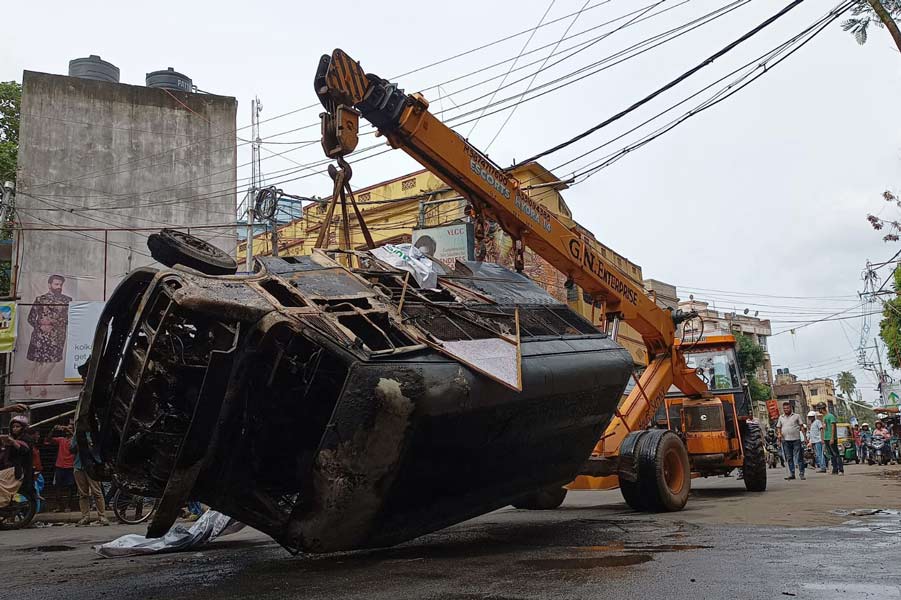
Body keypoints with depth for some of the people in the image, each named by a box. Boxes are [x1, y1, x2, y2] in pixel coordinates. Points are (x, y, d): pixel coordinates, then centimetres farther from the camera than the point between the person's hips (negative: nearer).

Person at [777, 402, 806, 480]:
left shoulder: (797, 416, 7)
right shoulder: (781, 417, 15)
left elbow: (801, 426, 5)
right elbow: (778, 427, 18)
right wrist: (779, 434, -2)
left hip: (796, 439, -3)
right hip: (785, 440, 3)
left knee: (799, 457, -3)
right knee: (789, 458, 6)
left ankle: (801, 474, 2)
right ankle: (791, 474, 11)